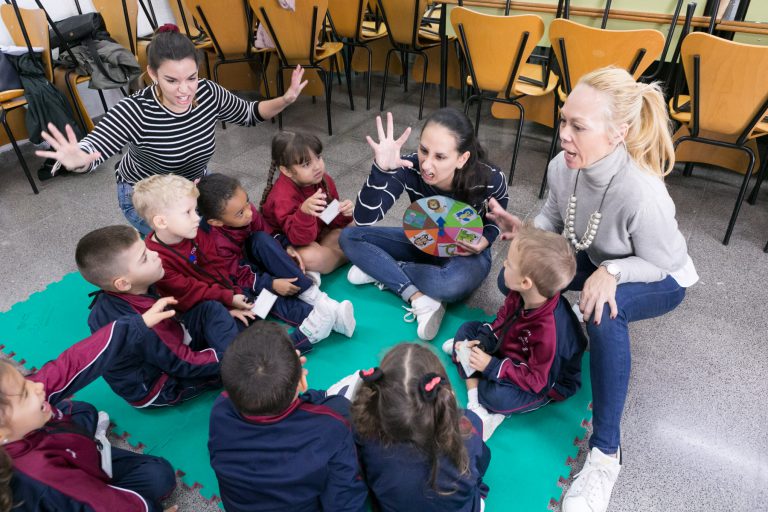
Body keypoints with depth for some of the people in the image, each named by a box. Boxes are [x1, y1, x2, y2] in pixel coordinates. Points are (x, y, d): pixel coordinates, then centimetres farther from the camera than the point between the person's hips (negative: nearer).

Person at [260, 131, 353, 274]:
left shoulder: (324, 180, -10)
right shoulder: (283, 196, -30)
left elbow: (333, 221, 1)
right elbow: (299, 238, -39)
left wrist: (343, 214, -24)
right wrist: (304, 212, -58)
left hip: (317, 235, 8)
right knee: (310, 258, -39)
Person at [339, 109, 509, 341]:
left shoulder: (490, 179, -28)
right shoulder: (409, 168, -28)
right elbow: (363, 220, -32)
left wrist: (484, 241, -23)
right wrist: (381, 169, -46)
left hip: (466, 252, -2)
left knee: (451, 284, -40)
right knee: (349, 237, -15)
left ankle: (380, 269, -11)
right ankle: (419, 299, -26)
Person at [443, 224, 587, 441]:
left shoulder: (550, 330, -39)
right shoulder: (521, 294, -19)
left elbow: (539, 380, -30)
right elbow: (503, 318, 1)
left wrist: (493, 367, -28)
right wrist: (482, 341, -14)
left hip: (547, 385, -8)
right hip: (512, 351, 8)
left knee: (498, 395, -35)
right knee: (467, 329, 1)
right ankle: (476, 400, -11)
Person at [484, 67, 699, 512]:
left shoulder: (642, 194, -39)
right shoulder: (562, 166, -23)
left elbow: (664, 263, -23)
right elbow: (554, 216, -4)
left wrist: (612, 272, -40)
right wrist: (526, 231, -25)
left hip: (660, 281, -6)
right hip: (596, 261, 6)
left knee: (604, 312, -39)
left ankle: (606, 452, -24)